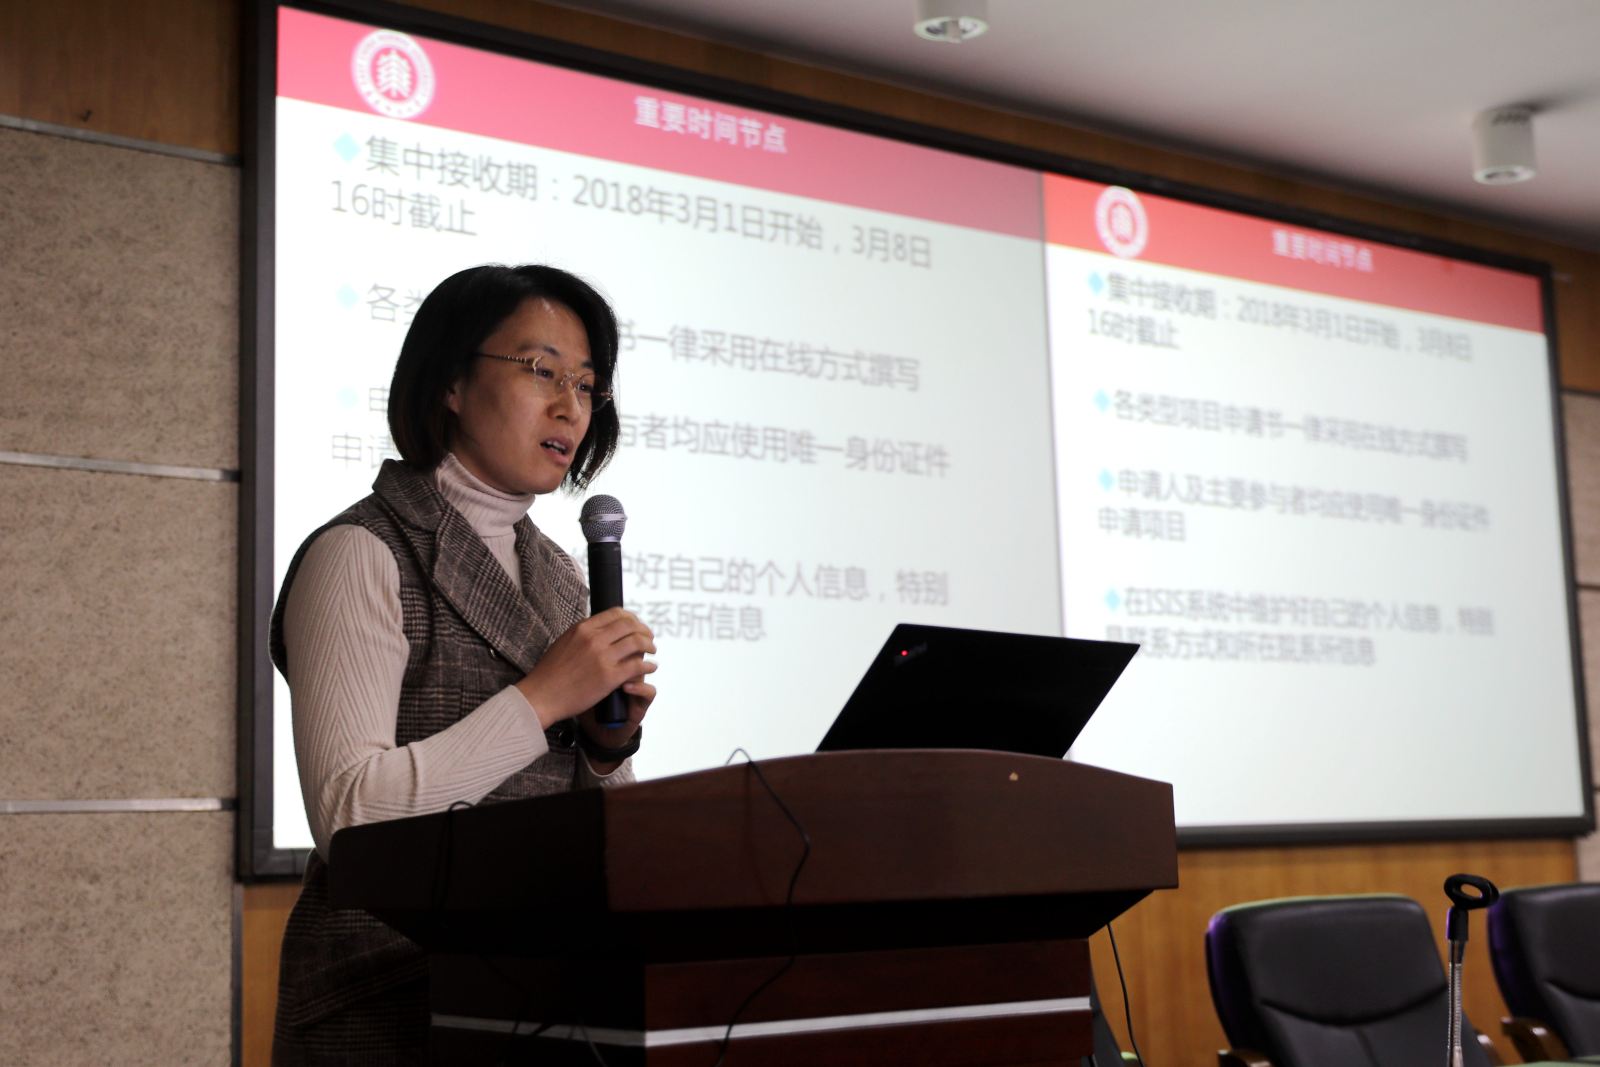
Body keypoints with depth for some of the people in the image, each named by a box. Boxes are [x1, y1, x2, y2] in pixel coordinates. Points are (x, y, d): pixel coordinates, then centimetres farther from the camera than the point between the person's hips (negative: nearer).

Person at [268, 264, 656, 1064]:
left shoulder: (559, 574, 12)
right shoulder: (363, 555, -9)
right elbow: (346, 812, -19)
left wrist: (611, 746, -4)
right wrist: (542, 699, -18)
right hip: (394, 991, -6)